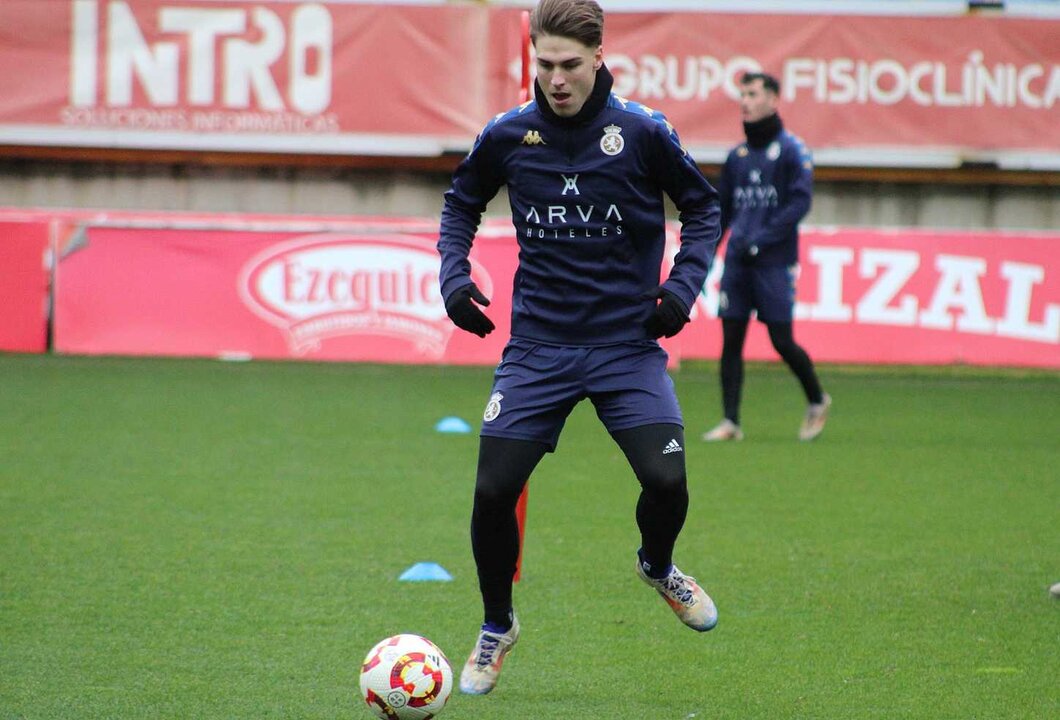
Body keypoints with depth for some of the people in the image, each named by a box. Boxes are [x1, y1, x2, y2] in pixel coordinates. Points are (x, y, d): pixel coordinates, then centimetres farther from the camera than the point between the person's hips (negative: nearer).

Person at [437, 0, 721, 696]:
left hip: (627, 344, -1)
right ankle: (497, 627, 20)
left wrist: (683, 284, -6)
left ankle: (658, 565, 21)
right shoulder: (507, 135, -3)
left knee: (666, 480, -17)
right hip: (537, 345, 1)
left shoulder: (642, 131, -8)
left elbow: (704, 208, 7)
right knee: (494, 489, -6)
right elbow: (462, 202, 16)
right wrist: (454, 273, 1)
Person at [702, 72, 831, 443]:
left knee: (782, 341, -4)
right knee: (730, 339, 0)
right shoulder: (738, 155, 14)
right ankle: (730, 421, 2)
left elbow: (800, 202, -12)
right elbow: (721, 208, 20)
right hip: (737, 260, 5)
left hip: (775, 262, -5)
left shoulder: (792, 150, -4)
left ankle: (817, 400, 20)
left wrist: (761, 239, -18)